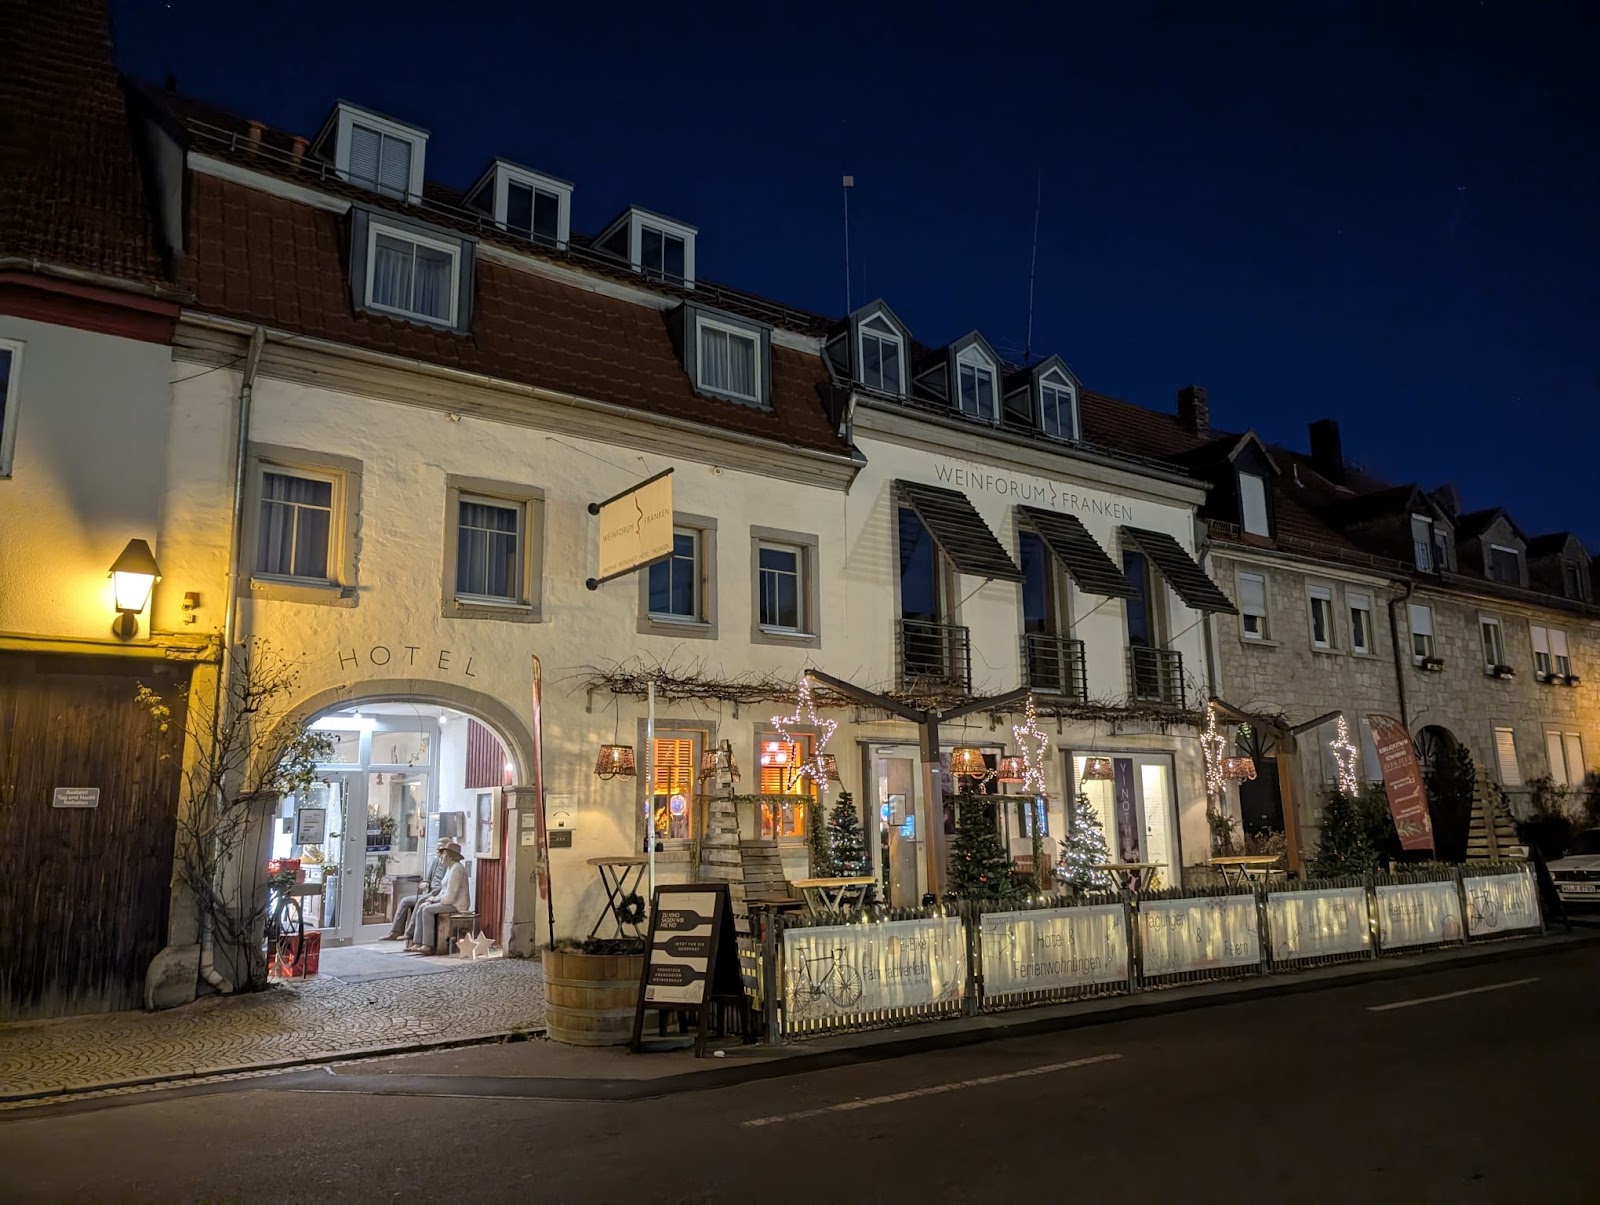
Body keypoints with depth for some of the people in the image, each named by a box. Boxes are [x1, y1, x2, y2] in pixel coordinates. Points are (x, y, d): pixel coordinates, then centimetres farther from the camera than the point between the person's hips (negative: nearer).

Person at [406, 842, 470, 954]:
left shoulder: (456, 869, -18)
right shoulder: (450, 867, 16)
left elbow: (450, 895, -22)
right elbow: (445, 890, 20)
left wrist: (435, 899, -10)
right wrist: (434, 898, 4)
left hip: (457, 904, -10)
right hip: (449, 901, 10)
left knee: (427, 910, -23)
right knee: (421, 908, -4)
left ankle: (428, 946, -22)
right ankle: (417, 944, -10)